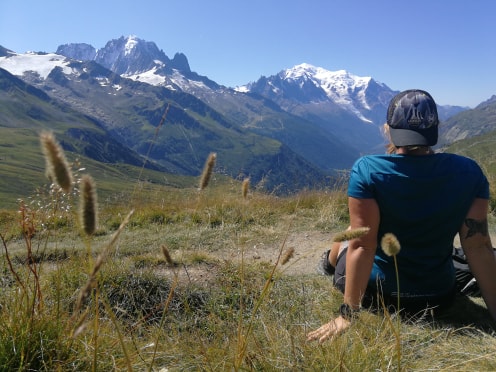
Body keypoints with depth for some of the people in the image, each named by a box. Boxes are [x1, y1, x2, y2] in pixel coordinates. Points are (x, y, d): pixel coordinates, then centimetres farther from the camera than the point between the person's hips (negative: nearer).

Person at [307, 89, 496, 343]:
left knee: (348, 237, 29)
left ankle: (331, 261, 59)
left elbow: (362, 245, -24)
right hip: (438, 297, 3)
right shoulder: (469, 172, -13)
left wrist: (347, 315, -19)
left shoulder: (367, 170, -22)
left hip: (374, 292, -2)